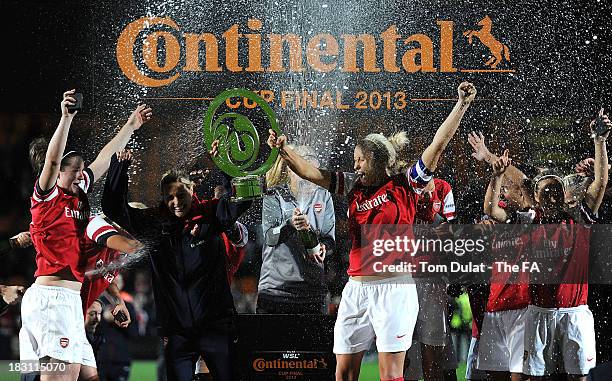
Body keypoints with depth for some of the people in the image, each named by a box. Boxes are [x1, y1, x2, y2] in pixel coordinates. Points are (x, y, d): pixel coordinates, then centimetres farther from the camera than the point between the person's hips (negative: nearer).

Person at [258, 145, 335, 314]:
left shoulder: (323, 197, 9)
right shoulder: (274, 196, 0)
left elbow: (329, 237, 8)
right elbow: (270, 237, -13)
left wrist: (323, 248, -16)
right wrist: (290, 225, -33)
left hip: (312, 284, 2)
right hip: (275, 282, -2)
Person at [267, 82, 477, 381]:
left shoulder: (405, 185, 0)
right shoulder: (354, 186, 13)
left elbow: (438, 144, -5)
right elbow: (310, 173, 10)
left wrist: (462, 105, -10)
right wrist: (284, 150, -5)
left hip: (394, 287, -5)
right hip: (357, 287, 5)